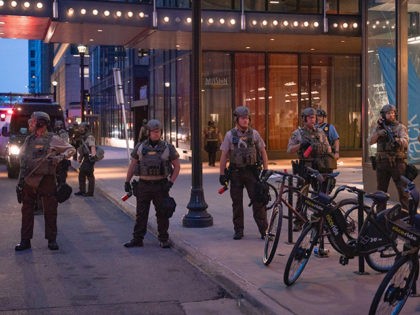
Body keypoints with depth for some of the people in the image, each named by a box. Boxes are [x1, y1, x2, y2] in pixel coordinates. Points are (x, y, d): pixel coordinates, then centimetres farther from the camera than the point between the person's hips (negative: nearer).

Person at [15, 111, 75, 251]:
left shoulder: (53, 139, -2)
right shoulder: (28, 140, 13)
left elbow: (71, 149, 2)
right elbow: (22, 156, 20)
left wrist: (60, 157, -15)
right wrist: (21, 179, 10)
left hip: (46, 180, -5)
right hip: (28, 180, 5)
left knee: (50, 211, 1)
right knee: (27, 210, 6)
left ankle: (52, 240, 11)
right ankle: (25, 240, 13)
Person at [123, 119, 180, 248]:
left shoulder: (168, 148, -1)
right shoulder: (140, 147, 4)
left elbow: (177, 166, 3)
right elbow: (132, 165, 10)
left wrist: (171, 182, -7)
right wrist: (127, 182, 7)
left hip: (161, 185, -1)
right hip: (143, 185, 1)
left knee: (162, 214, 4)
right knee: (141, 214, 5)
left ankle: (164, 240, 15)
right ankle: (137, 239, 13)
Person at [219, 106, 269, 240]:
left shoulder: (254, 133, 4)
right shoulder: (230, 135, 1)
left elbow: (263, 152, 8)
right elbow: (224, 156, 2)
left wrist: (265, 169, 0)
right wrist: (222, 174, -2)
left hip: (252, 172, 0)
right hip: (235, 172, 0)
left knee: (258, 201, -5)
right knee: (237, 202, 6)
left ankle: (264, 229, -1)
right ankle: (238, 230, 16)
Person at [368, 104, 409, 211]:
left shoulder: (400, 127, 2)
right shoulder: (379, 128, 12)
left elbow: (405, 142, -13)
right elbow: (370, 141, 0)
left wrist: (397, 140, -34)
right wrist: (378, 130, -12)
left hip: (397, 162, -3)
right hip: (382, 162, 3)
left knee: (403, 190, -4)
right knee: (381, 190, 10)